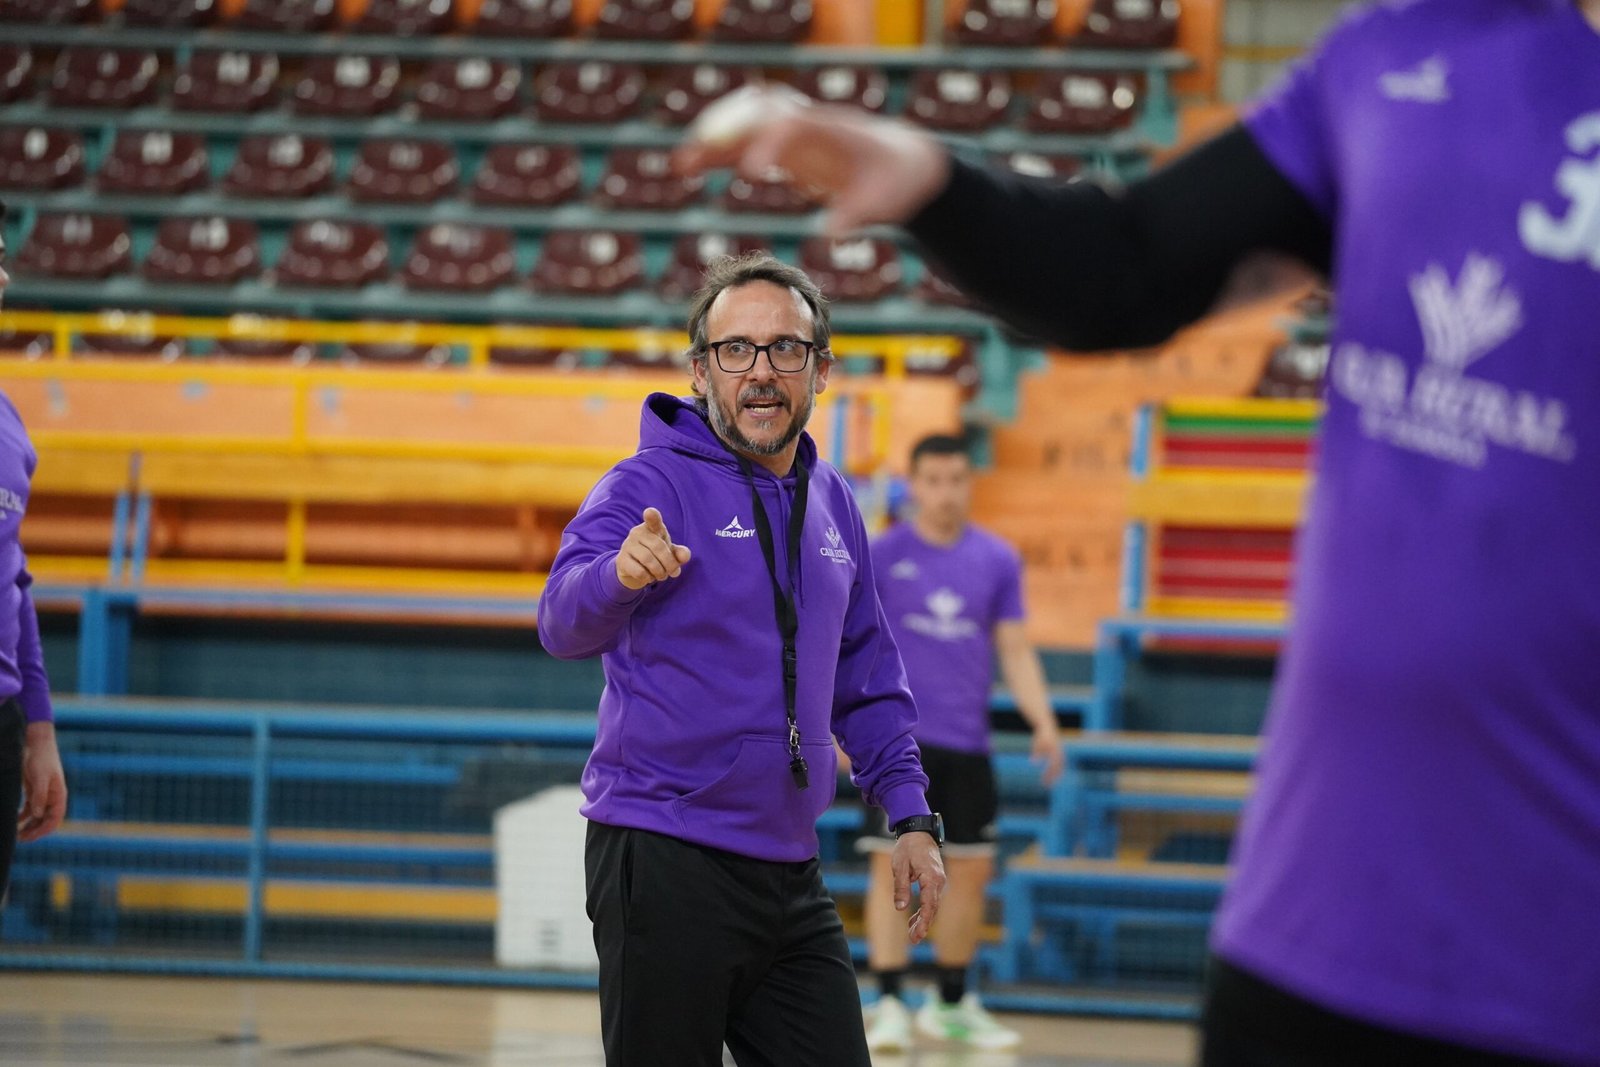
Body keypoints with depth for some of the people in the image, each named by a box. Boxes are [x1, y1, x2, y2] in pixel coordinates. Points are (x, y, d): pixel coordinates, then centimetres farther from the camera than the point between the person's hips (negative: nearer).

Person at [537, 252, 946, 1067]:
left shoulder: (831, 504, 13)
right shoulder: (651, 485, -8)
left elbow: (867, 680, 23)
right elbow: (564, 623, -25)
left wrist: (910, 815, 13)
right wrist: (619, 575, -46)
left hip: (790, 872, 6)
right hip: (664, 867, -6)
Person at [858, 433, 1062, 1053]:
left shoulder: (998, 560, 5)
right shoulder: (880, 555, -2)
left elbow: (1016, 651, 7)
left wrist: (1043, 722, -5)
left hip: (966, 743, 3)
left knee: (971, 871, 7)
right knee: (893, 866, -8)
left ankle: (952, 1006, 21)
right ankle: (889, 1006, -5)